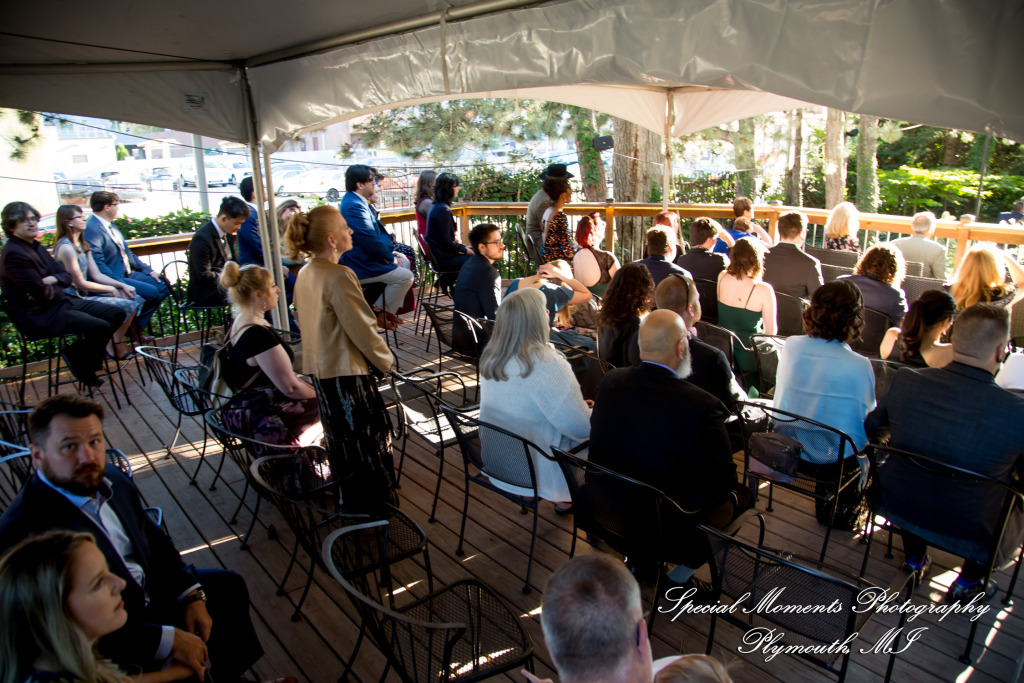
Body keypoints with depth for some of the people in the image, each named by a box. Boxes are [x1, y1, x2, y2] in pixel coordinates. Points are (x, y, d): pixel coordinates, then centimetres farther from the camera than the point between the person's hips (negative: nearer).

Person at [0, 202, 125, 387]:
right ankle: (82, 365, 1)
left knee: (116, 314, 4)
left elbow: (66, 276, 12)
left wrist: (52, 280, -10)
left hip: (62, 302, 10)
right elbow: (41, 293, -22)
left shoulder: (36, 247, 13)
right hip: (39, 316, -10)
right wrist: (58, 287, -2)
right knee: (100, 327, -26)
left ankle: (77, 350, 15)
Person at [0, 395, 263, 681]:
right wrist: (167, 640, -29)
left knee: (228, 585, 19)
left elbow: (154, 540, 8)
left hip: (149, 591, 8)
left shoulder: (111, 479, -6)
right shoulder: (25, 530, -31)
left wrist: (191, 595, -3)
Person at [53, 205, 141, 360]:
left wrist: (122, 286, -1)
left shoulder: (83, 245, 14)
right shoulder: (66, 248, -16)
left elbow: (96, 275, 11)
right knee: (127, 306, -20)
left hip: (86, 294, 9)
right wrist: (110, 289, -6)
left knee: (136, 300, -1)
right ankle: (116, 347, -5)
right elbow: (81, 283, -16)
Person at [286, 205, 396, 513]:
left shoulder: (305, 274, 6)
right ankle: (371, 505, 18)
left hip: (319, 368, 9)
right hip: (345, 371, -9)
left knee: (340, 437, 21)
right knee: (365, 438, 5)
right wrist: (387, 363, -7)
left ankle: (349, 499, 37)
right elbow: (361, 330, -20)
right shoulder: (339, 276, -22)